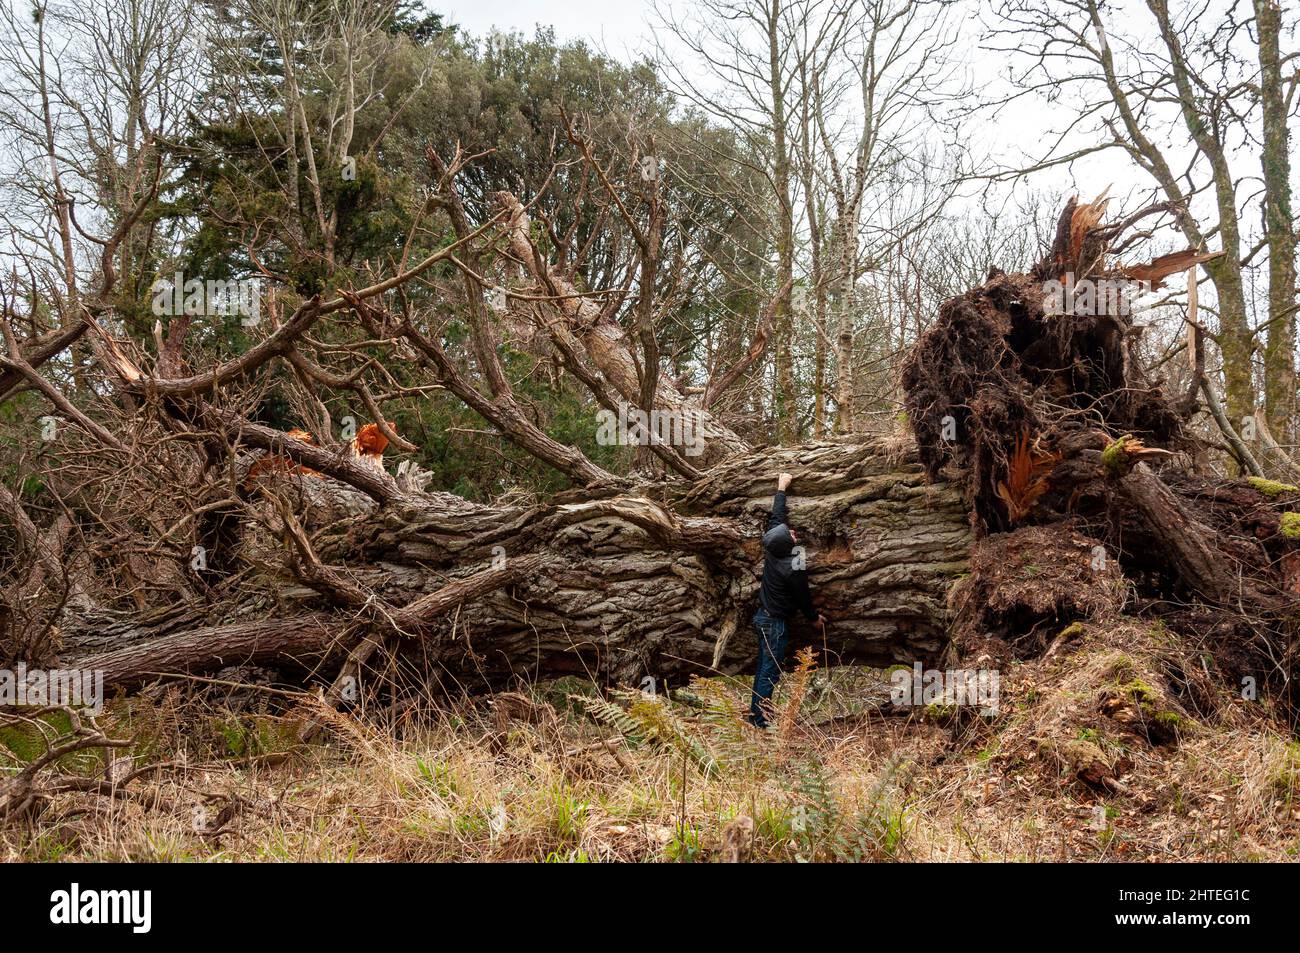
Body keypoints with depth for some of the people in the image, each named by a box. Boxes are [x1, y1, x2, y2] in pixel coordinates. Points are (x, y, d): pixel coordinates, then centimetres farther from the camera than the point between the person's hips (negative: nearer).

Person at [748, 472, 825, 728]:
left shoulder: (771, 550, -4)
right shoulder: (793, 569, -23)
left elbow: (777, 517, 10)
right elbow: (802, 598, -9)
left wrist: (781, 489, 20)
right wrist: (814, 617, 10)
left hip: (762, 616, 8)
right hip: (775, 622, -8)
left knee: (764, 668, 14)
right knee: (770, 671, -6)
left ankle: (755, 715, 18)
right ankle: (758, 720, -6)